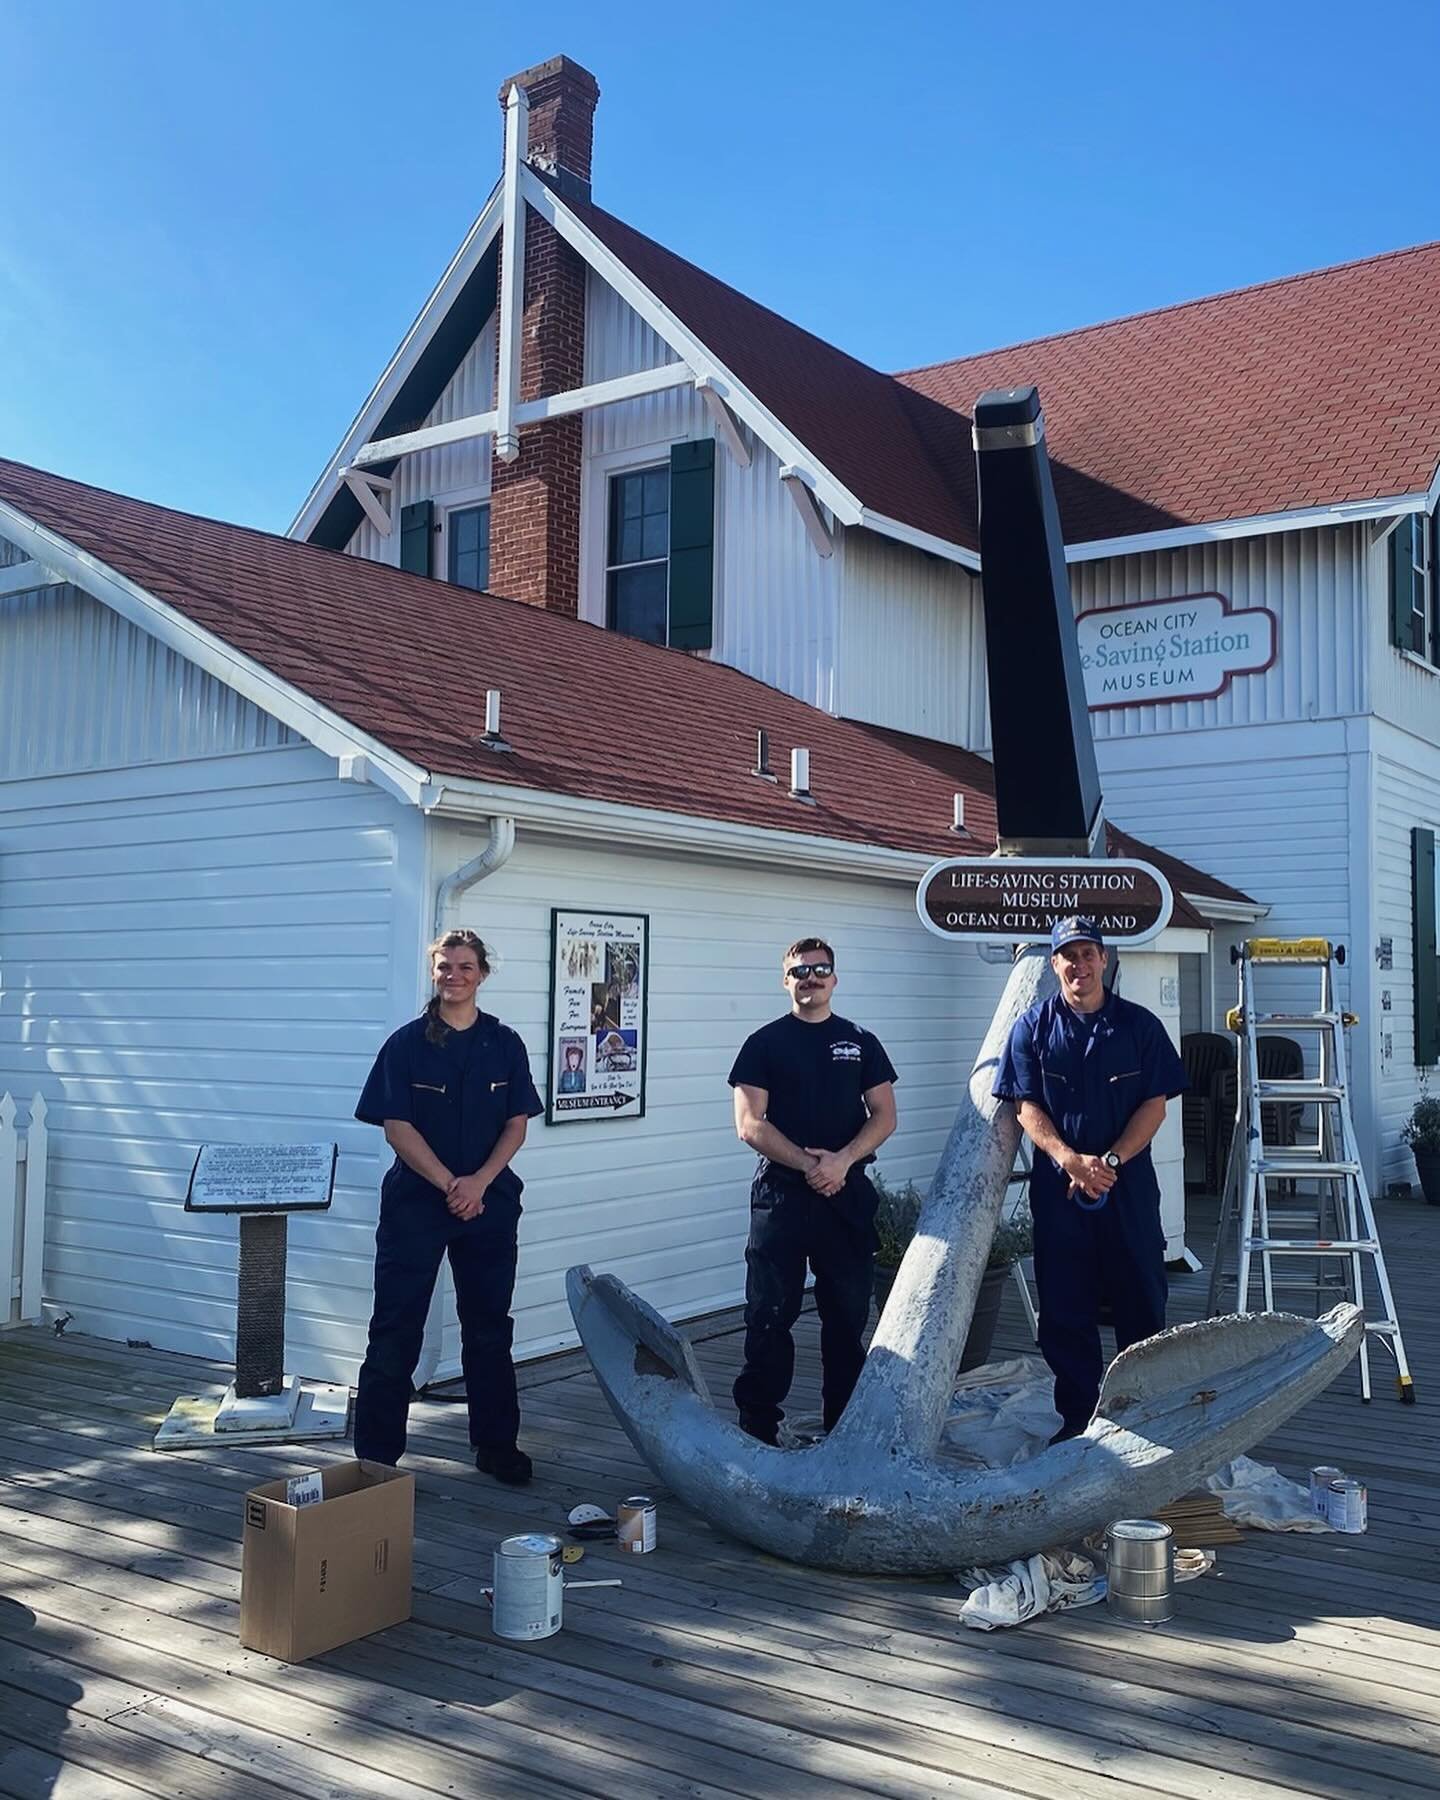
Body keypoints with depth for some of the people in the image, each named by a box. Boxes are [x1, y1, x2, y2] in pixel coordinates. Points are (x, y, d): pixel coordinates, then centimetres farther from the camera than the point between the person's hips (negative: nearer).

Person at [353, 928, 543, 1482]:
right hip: (415, 1201, -2)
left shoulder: (504, 1044, 4)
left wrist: (479, 1182, -12)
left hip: (489, 1202, 3)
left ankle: (496, 1446, 24)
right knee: (395, 1332, 0)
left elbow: (517, 1124, 2)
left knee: (489, 1328, 11)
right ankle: (376, 1455, 10)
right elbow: (396, 1127, -8)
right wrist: (448, 1184, -16)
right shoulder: (407, 1043, -3)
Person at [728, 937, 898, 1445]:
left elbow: (884, 1116, 4)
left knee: (848, 1314, 8)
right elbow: (750, 1123, -5)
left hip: (848, 1195, 2)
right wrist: (808, 1164, -15)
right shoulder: (764, 1044, 3)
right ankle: (757, 1429, 8)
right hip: (780, 1194, -2)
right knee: (770, 1315, 0)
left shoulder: (860, 1042, 10)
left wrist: (841, 1160, -12)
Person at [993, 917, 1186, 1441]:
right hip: (1058, 1188, 0)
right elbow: (1028, 1108, 0)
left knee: (1142, 1302, 4)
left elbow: (1155, 1106, 0)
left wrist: (1110, 1161, -12)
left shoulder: (1140, 1025, 4)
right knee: (1065, 1310, 5)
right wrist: (1072, 1160, -15)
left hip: (1129, 1186, 0)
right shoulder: (1033, 1027, 5)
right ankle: (1077, 1418, 16)